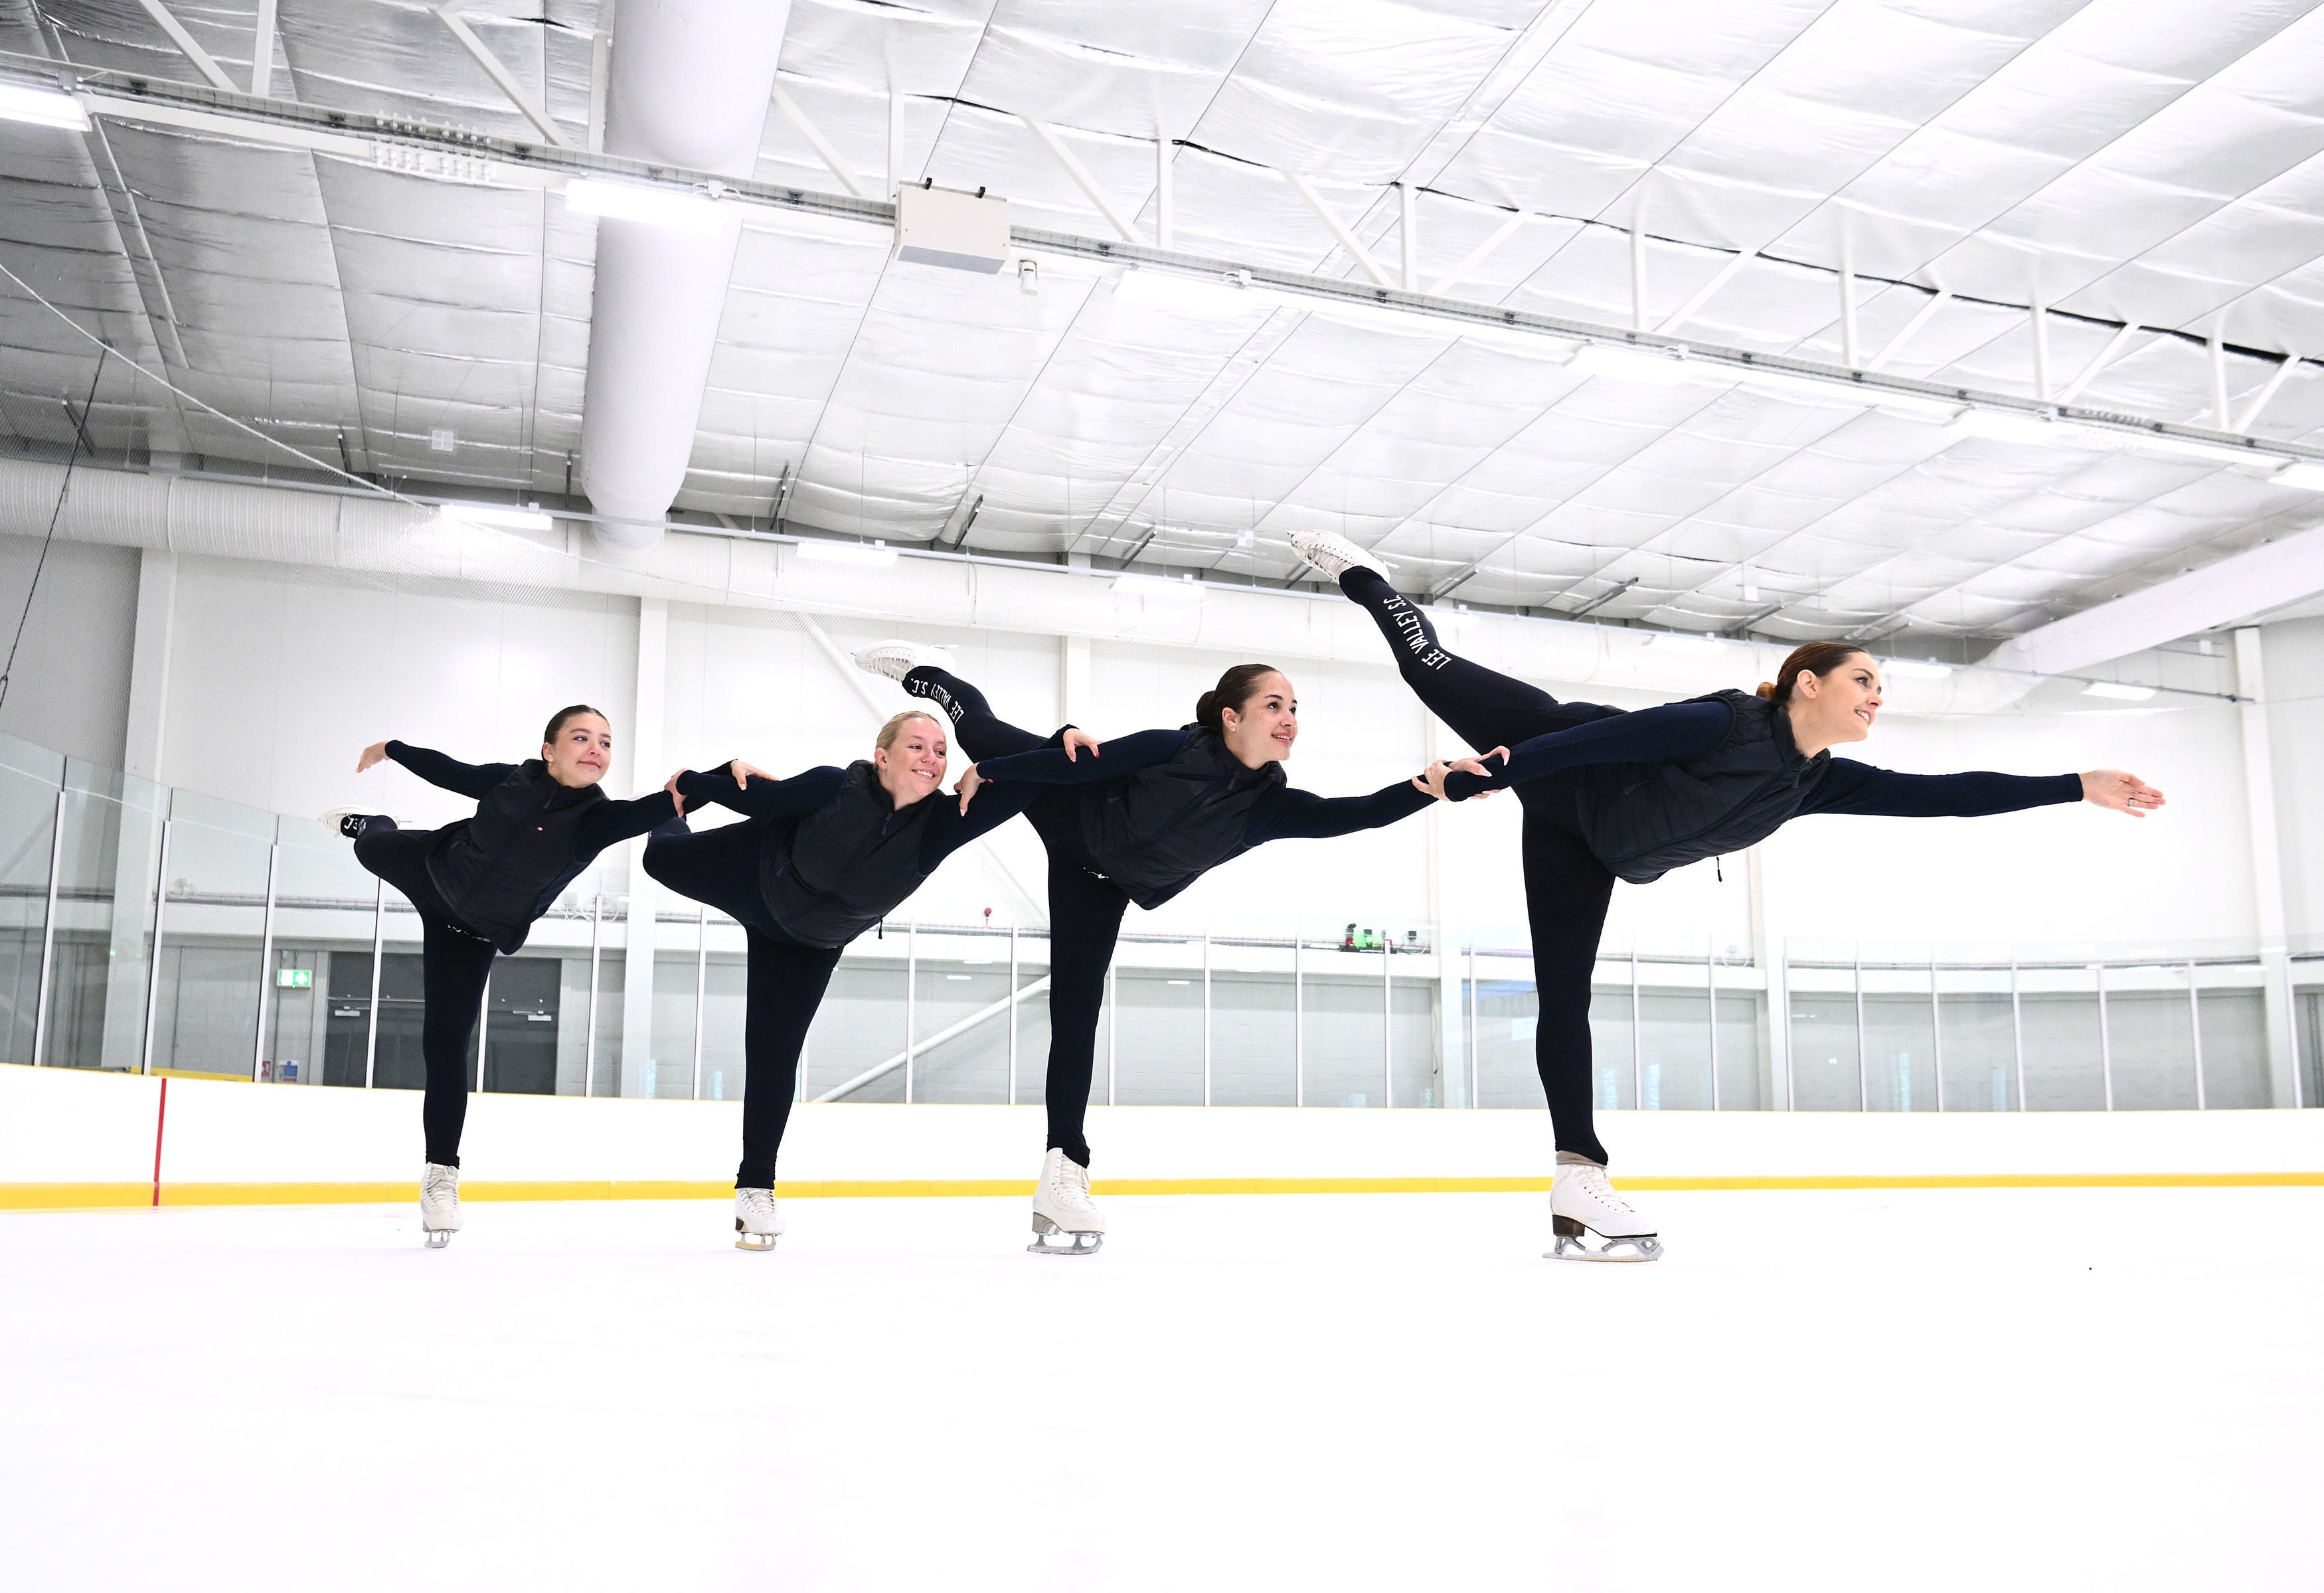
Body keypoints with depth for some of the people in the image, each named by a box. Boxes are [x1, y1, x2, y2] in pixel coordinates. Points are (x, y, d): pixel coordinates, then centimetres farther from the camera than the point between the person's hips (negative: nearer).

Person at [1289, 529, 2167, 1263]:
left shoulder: (1819, 782, -9)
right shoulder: (1724, 726, -29)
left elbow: (1945, 795, -8)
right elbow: (1597, 735, -32)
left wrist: (2079, 787, -11)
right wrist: (1482, 778, -35)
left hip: (1592, 852, 6)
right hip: (1554, 756, -6)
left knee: (1565, 1001, 0)